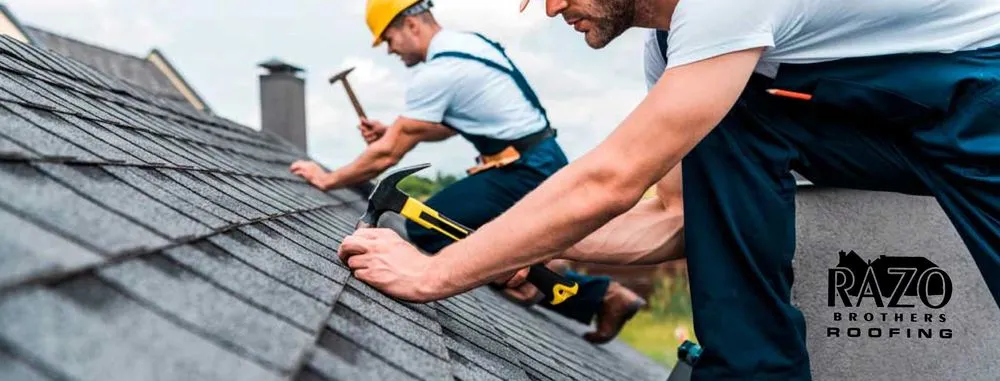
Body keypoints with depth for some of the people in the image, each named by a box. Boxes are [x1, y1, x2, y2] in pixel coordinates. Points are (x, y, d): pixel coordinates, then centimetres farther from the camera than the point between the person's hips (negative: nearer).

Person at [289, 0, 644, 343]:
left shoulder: (435, 73, -17)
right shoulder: (467, 43, 12)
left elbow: (388, 155, -13)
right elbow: (447, 125, 24)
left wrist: (328, 179, 0)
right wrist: (391, 131, 13)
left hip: (525, 173, -10)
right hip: (542, 163, 10)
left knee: (425, 227, -14)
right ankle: (602, 295, 17)